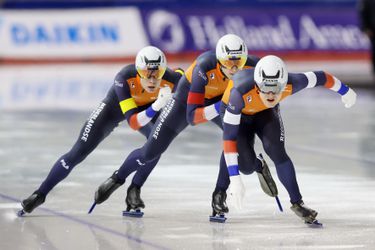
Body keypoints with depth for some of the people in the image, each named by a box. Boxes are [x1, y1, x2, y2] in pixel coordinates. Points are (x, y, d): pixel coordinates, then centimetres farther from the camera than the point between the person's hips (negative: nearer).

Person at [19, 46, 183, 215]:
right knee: (78, 152, -8)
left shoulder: (171, 79, -36)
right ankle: (40, 194, 6)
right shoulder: (124, 78, -43)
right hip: (116, 105, -2)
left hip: (150, 106, 2)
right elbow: (133, 123, -45)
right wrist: (156, 106, -60)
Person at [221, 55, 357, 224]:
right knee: (246, 167, -14)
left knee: (277, 153, -19)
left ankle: (297, 203, -2)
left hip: (266, 112, 2)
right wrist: (234, 178, -43)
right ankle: (257, 165, 24)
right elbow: (229, 135, -40)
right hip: (237, 114, -2)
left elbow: (319, 77, -15)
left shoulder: (290, 84, -35)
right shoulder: (240, 93, -44)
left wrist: (345, 91, 4)